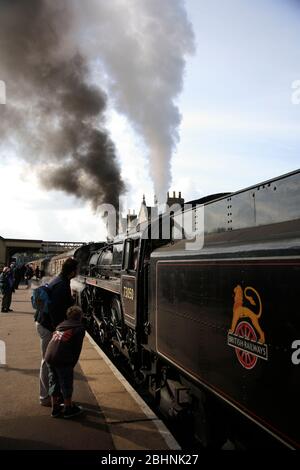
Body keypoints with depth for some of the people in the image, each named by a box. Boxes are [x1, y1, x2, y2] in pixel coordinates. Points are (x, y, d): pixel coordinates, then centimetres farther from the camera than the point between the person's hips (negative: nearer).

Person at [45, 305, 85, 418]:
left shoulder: (60, 325, 24)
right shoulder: (79, 328, 5)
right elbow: (77, 349, 1)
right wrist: (73, 363, 9)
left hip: (49, 357, 6)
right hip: (62, 359, -6)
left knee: (54, 382, 20)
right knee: (66, 384, 10)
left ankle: (55, 408, 30)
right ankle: (68, 409, 23)